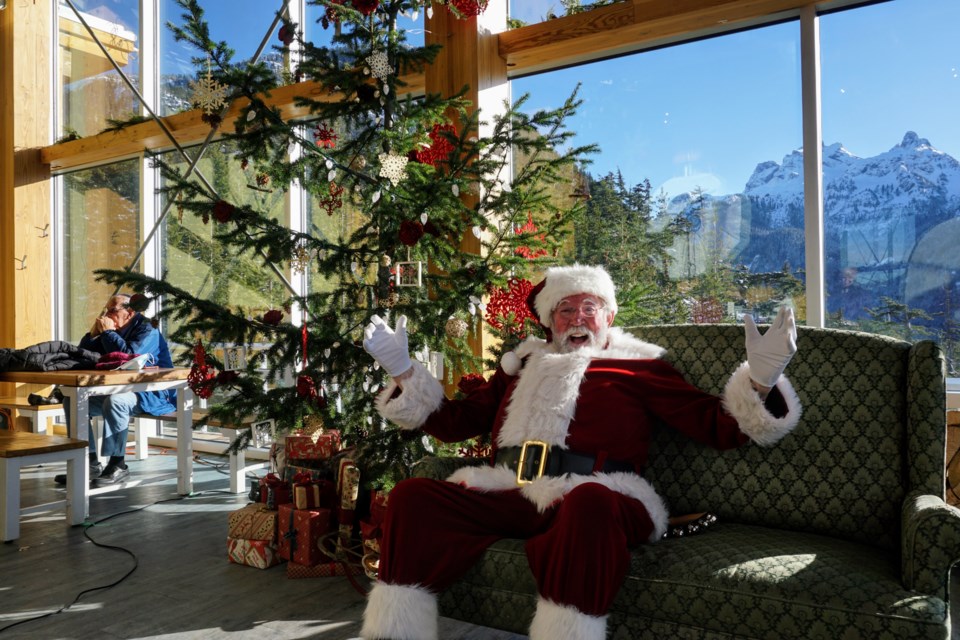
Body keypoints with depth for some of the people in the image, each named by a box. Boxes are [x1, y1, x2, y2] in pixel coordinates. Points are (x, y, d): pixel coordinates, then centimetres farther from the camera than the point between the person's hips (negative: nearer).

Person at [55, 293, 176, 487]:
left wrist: (107, 332, -16)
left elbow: (129, 356, -28)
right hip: (119, 389, 9)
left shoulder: (147, 329, -10)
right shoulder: (113, 330, 13)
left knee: (115, 401, -36)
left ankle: (118, 465, -24)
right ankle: (89, 462, -1)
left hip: (153, 394, -9)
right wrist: (94, 332, -2)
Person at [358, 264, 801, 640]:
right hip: (507, 494, 4)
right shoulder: (523, 365, 25)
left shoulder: (639, 366, 15)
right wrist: (403, 371, 18)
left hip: (593, 499, -3)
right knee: (412, 495, -19)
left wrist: (759, 379, -9)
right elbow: (454, 422, 25)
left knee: (589, 504, -40)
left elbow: (716, 426, 8)